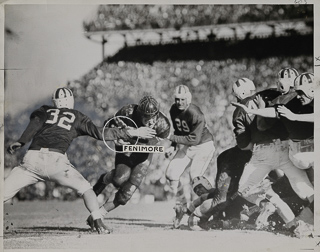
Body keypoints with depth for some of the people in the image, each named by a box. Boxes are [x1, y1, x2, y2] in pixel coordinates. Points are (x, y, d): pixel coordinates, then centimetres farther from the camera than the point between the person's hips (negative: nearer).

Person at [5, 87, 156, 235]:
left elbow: (35, 123, 4)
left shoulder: (44, 111, 25)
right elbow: (100, 133, 14)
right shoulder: (78, 117, 22)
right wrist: (131, 133, 18)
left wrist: (20, 142, -8)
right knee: (85, 188, 17)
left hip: (32, 158, 1)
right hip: (56, 160, -1)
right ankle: (98, 223, 3)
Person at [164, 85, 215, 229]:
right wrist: (173, 146, -2)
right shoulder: (174, 110, -3)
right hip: (186, 146, 7)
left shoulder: (195, 114, -27)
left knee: (196, 176, -22)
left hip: (203, 145, -7)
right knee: (171, 173, -6)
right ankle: (180, 206, 10)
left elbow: (194, 139, -27)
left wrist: (172, 138, -24)